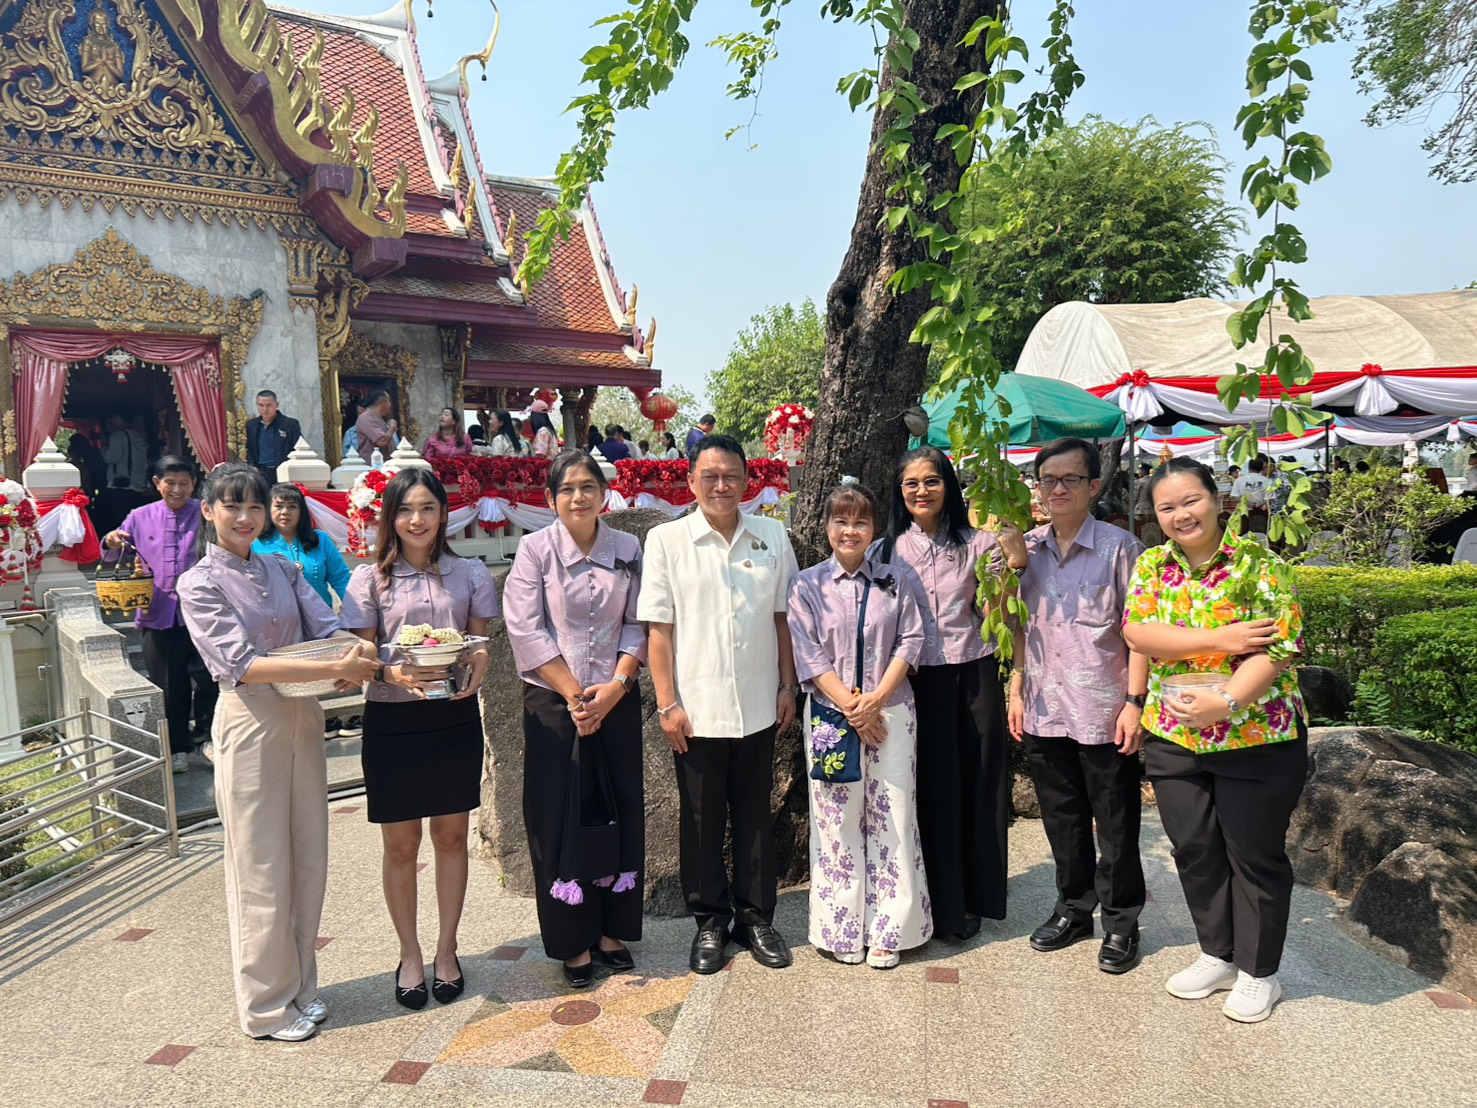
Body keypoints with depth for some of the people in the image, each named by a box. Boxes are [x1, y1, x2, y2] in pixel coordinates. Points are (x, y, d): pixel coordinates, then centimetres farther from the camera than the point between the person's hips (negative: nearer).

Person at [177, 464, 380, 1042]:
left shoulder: (283, 571, 9)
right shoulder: (200, 583, -7)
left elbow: (328, 627, -1)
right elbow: (242, 664, -18)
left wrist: (355, 653, -25)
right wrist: (335, 667, -27)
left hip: (304, 717, 5)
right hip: (249, 721, -5)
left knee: (308, 858, 12)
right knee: (261, 868, 5)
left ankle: (300, 986, 29)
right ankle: (267, 1005, 21)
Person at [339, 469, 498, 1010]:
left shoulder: (471, 574, 5)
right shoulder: (370, 579, 0)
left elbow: (481, 643, 6)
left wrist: (477, 665, -18)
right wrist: (397, 673, -24)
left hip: (455, 716, 1)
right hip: (391, 719, -1)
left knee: (451, 837, 10)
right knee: (400, 844, 8)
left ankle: (446, 950, 26)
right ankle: (410, 954, 26)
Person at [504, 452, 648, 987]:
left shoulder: (627, 548, 5)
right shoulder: (535, 548, -3)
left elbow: (637, 625, 3)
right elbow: (526, 630, -9)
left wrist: (616, 686, -10)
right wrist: (575, 694, -12)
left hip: (617, 700, 3)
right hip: (553, 702, -2)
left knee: (620, 812, 8)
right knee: (560, 819, 2)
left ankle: (612, 930, 24)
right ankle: (574, 942, 17)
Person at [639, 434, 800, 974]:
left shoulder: (772, 536, 3)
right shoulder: (666, 540, -4)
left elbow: (782, 616, 8)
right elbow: (659, 627, -5)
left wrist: (788, 685, 6)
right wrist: (667, 702, -8)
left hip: (758, 707, 2)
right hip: (697, 708, -2)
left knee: (755, 815, 14)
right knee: (702, 820, 11)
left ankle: (756, 917, 31)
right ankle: (710, 921, 29)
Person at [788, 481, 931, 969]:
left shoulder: (899, 580, 5)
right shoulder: (808, 585, 2)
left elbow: (911, 642, 0)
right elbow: (808, 655, -3)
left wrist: (876, 699, -11)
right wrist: (850, 706, -11)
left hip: (890, 712, 1)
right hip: (830, 715, 0)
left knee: (891, 817, 3)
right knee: (836, 819, 4)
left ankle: (889, 930, 15)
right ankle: (842, 929, 17)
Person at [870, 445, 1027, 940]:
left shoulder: (975, 543, 2)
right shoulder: (888, 549, 2)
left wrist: (1014, 566, -13)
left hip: (973, 673, 1)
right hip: (918, 678, 0)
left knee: (978, 783, 8)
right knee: (932, 788, 6)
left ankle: (975, 896, 26)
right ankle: (943, 904, 22)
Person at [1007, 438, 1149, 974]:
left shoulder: (1120, 547, -6)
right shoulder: (1027, 548, 7)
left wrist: (1134, 701, -11)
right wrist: (1017, 690, 8)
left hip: (1104, 711, -4)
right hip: (1043, 710, 4)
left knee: (1116, 825, 9)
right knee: (1062, 818, 17)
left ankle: (1120, 922, 25)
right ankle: (1073, 908, 34)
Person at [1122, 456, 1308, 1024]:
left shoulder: (1259, 563, -9)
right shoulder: (1150, 565, 3)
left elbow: (1277, 648, -15)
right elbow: (1137, 631, -10)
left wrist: (1226, 701, -27)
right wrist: (1219, 640, -21)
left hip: (1256, 738, -4)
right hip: (1173, 738, 4)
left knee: (1255, 855, 9)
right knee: (1194, 851, 14)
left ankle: (1258, 972, 28)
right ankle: (1217, 956, 35)